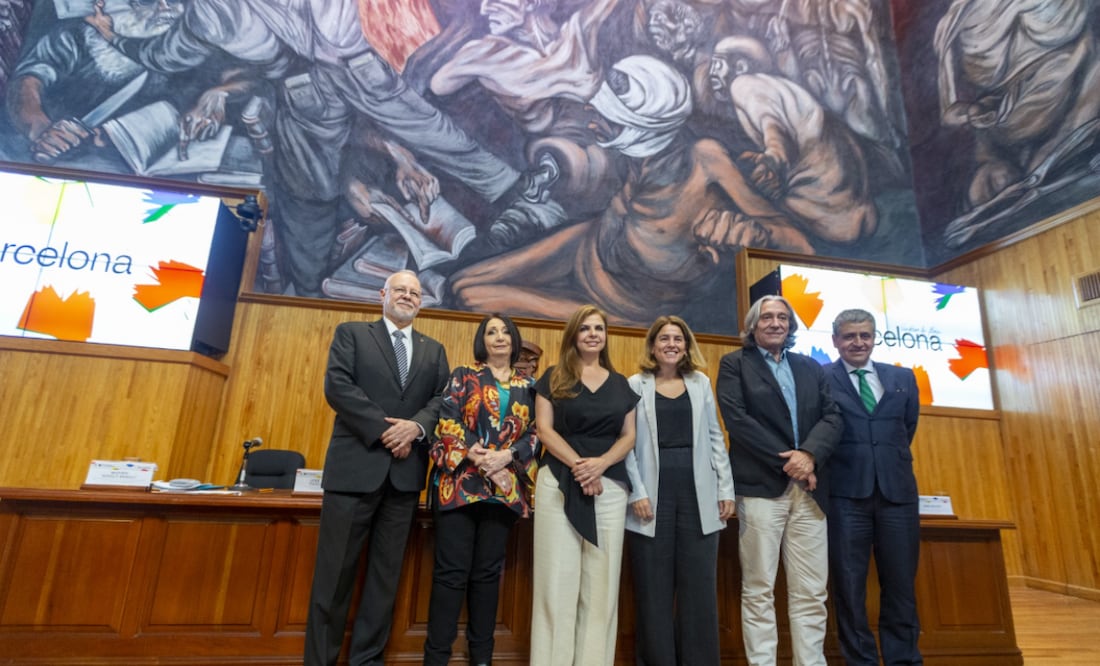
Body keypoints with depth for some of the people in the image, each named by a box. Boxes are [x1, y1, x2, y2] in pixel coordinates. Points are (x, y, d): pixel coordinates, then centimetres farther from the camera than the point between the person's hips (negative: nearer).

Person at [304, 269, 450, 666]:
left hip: (406, 471, 3)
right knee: (335, 570, 4)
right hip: (356, 465, -3)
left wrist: (416, 426, -16)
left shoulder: (434, 351, 16)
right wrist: (385, 429, -15)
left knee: (386, 571, 11)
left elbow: (442, 399, 4)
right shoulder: (351, 333, 7)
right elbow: (337, 385, -7)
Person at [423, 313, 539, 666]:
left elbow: (536, 433, 5)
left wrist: (507, 456, -13)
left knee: (488, 571, 10)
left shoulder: (528, 386, 12)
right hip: (459, 483, -2)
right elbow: (446, 421, -6)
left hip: (505, 488, 3)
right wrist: (477, 457, -16)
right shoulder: (463, 375, 5)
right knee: (451, 570, 0)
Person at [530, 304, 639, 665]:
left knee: (601, 581, 6)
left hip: (610, 486, 3)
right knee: (558, 577, 1)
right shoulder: (554, 377, 6)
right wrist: (578, 465, -14)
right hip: (559, 483, -2)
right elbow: (544, 429, -2)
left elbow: (629, 436, 8)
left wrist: (600, 463, -10)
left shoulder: (621, 384, 13)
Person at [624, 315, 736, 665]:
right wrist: (638, 492, -10)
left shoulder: (701, 383, 10)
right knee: (653, 588, 6)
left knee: (699, 585, 8)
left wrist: (726, 489, 5)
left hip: (697, 493, 3)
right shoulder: (635, 385, 1)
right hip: (653, 494, -2)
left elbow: (715, 438, 10)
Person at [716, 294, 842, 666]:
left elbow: (832, 416, 6)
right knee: (758, 590, 1)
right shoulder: (734, 364, 5)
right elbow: (736, 419, -8)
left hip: (809, 489, 4)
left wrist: (809, 454, -13)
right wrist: (786, 461, -12)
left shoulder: (811, 367, 18)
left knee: (811, 593, 7)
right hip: (761, 486, -4)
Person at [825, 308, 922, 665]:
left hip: (898, 491, 3)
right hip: (845, 494, -3)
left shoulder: (903, 377, 13)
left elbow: (908, 429, 18)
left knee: (901, 584, 10)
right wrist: (847, 462, 1)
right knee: (849, 585, 5)